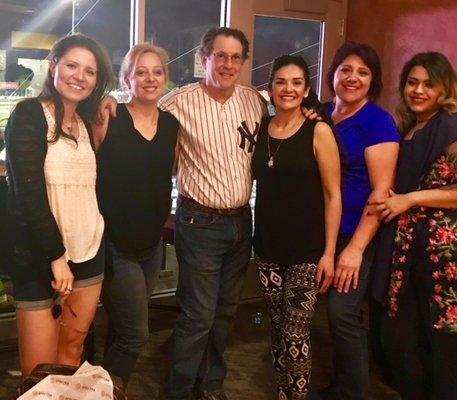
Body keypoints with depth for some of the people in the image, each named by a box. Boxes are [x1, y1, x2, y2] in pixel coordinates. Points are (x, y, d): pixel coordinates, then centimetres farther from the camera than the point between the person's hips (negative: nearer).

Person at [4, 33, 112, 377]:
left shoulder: (86, 124, 13)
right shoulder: (29, 115, -7)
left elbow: (97, 184, 7)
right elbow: (28, 191, -15)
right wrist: (57, 256, -16)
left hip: (89, 253, 6)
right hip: (41, 258, -6)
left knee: (73, 349, 13)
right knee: (39, 370, 2)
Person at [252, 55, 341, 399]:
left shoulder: (318, 132, -7)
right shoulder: (260, 128, 5)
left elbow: (333, 195, -8)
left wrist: (329, 252, -11)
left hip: (306, 251, -4)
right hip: (268, 247, 4)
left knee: (295, 337, -1)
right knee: (278, 330, 14)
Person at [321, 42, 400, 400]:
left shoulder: (378, 122, -9)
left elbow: (382, 191, -15)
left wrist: (355, 248, -19)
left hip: (355, 234, -5)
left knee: (343, 313, -7)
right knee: (336, 312, 12)